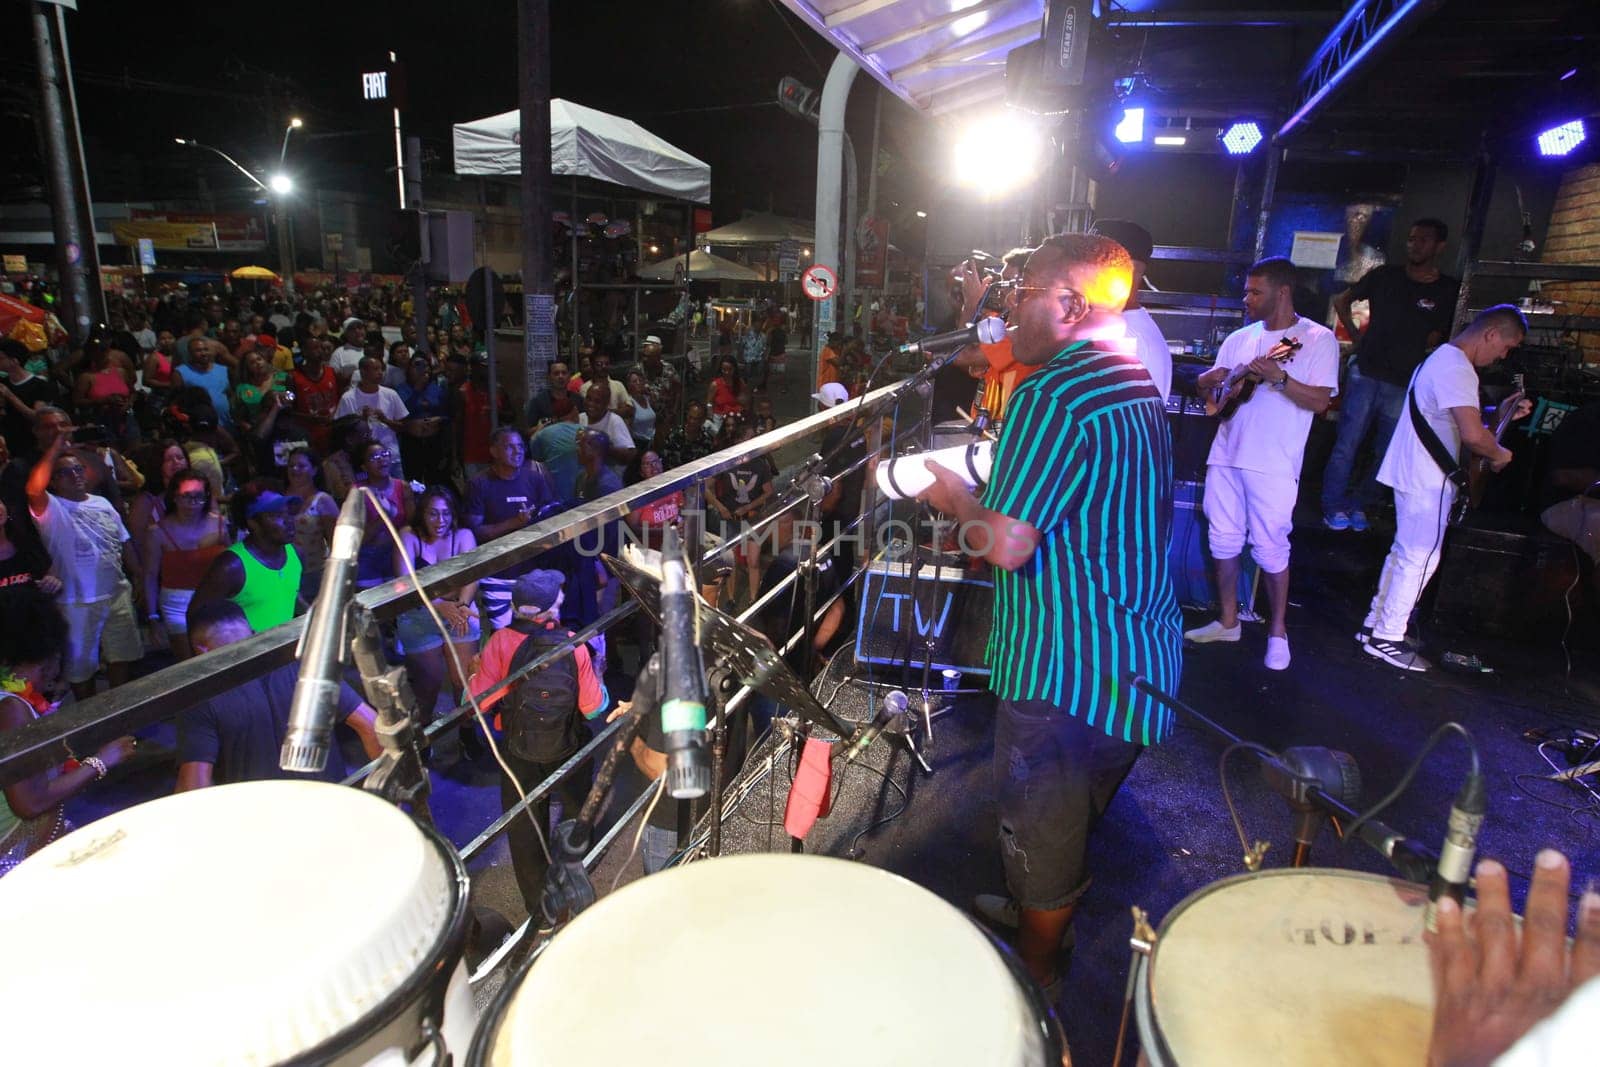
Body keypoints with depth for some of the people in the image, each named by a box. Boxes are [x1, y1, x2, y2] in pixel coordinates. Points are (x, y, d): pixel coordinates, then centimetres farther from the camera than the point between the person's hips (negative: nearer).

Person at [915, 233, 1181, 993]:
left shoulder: (1055, 393, -23)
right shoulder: (1136, 381, 9)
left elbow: (1006, 544, -28)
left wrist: (957, 500, -9)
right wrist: (983, 497, 13)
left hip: (1067, 665, -9)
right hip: (1143, 652, 10)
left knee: (1041, 823, 12)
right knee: (1076, 813, 27)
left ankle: (1035, 975, 33)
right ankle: (1039, 911, 50)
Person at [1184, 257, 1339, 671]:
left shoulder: (1318, 339, -3)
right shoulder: (1240, 338, 12)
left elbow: (1321, 401, -11)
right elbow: (1203, 387, 15)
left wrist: (1279, 377, -24)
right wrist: (1210, 379, -8)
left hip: (1273, 465, -5)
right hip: (1226, 455, 6)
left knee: (1270, 548, 0)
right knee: (1224, 541, 11)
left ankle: (1278, 631, 17)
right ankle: (1228, 621, 25)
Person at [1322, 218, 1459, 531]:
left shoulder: (1448, 290, 2)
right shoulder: (1385, 276, 3)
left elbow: (1442, 334, 13)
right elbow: (1341, 300, 15)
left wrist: (1412, 349, 2)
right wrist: (1355, 335, 8)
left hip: (1405, 384, 2)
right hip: (1366, 374, -1)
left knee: (1388, 454, 7)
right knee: (1347, 445, -3)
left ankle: (1359, 505, 20)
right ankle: (1333, 507, 6)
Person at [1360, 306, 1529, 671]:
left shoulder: (1442, 357, 15)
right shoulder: (1457, 369, -19)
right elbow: (1473, 435, -29)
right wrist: (1499, 455, -10)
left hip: (1413, 476, 11)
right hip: (1428, 482, -11)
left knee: (1404, 553, 17)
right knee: (1419, 559, -3)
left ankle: (1377, 624, 26)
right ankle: (1386, 637, 5)